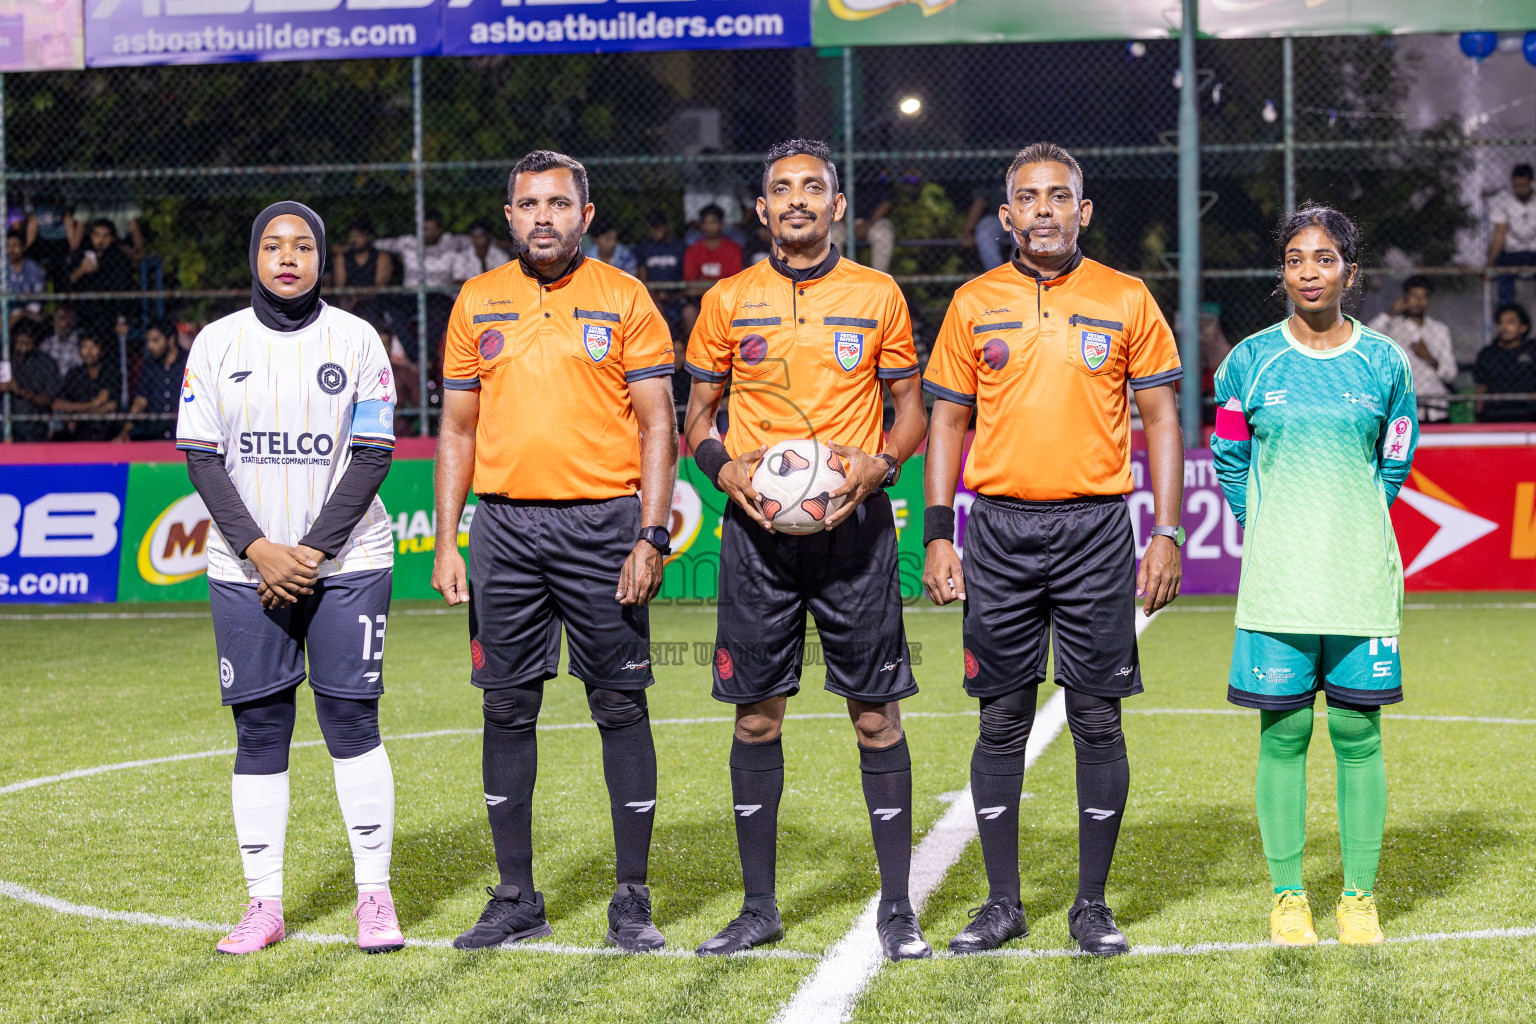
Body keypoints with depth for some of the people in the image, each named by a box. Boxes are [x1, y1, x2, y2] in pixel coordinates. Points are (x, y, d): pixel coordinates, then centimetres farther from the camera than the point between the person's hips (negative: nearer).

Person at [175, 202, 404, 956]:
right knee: (259, 729, 2)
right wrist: (258, 549, -11)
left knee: (352, 722, -3)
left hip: (346, 562, -1)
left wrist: (314, 552, -10)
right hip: (245, 569, 1)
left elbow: (372, 455, -2)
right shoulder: (217, 343, 5)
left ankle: (375, 895, 5)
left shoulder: (355, 340, 2)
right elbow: (201, 456, 1)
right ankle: (264, 903, 8)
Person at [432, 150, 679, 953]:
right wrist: (445, 543, 6)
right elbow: (457, 430, 13)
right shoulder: (477, 303, 10)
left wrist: (651, 538, -10)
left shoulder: (624, 299, 1)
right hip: (504, 526, 3)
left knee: (621, 707, -1)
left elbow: (658, 427, -1)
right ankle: (515, 897, 15)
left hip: (602, 524, -3)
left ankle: (632, 900, 8)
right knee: (508, 709, 5)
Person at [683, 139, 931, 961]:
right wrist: (726, 470, -7)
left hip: (852, 524, -1)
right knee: (756, 716, 3)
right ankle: (758, 908, 13)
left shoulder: (877, 297, 5)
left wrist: (878, 464, -9)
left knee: (876, 715, 0)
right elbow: (698, 415, 12)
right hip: (758, 530, 1)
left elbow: (911, 409, 10)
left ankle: (897, 907, 9)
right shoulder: (728, 301, 7)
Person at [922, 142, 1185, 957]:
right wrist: (937, 536, 2)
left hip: (1095, 528, -1)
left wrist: (1166, 532, -3)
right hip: (1000, 529, 1)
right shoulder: (974, 303, 7)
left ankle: (1092, 905, 12)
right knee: (1002, 720, 4)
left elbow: (1161, 419, 5)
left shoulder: (1126, 301, 4)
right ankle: (1002, 903, 13)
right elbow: (947, 420, 10)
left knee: (1097, 719, 1)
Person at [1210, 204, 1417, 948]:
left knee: (1357, 732, 2)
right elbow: (1230, 462, 13)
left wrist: (1349, 531, 11)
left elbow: (1393, 467, 15)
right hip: (1278, 577, 0)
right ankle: (1288, 895, 12)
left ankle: (1359, 897, 11)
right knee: (1283, 733, 2)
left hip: (1361, 576, 0)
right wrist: (1274, 532, 10)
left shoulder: (1384, 364, 4)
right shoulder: (1250, 361, 3)